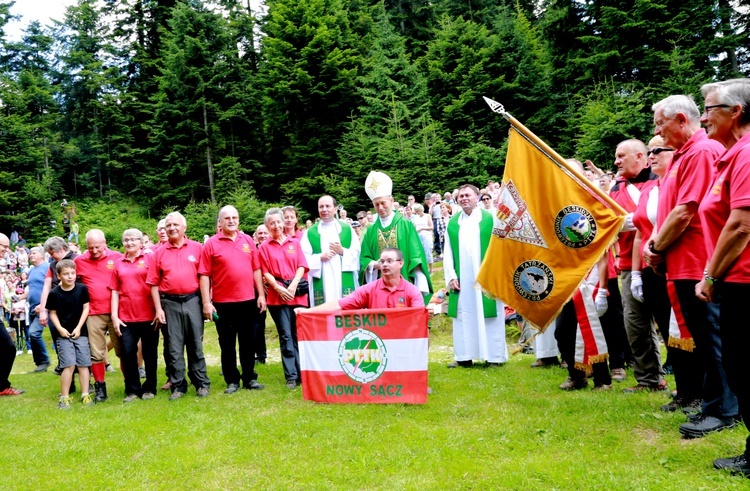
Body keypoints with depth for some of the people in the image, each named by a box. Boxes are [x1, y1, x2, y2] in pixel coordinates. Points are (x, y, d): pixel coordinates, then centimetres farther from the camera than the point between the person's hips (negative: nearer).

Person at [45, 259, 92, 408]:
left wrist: (79, 327, -7)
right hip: (63, 334, -2)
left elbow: (86, 308, 0)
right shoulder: (54, 293, -5)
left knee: (83, 364, 3)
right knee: (69, 365, -9)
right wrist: (60, 328, -11)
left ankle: (85, 395, 11)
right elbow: (53, 313, 3)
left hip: (80, 332, 2)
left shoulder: (82, 289, -4)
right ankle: (64, 397, 0)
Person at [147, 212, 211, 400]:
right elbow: (154, 283, 4)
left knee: (196, 344, 6)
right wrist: (158, 309, -2)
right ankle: (178, 386, 14)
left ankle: (202, 383, 14)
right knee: (174, 347, 6)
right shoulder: (159, 252, 5)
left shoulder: (197, 248, 2)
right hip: (170, 303, 1)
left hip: (192, 301, -1)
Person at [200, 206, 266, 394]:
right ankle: (232, 381, 17)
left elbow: (256, 269, 9)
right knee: (227, 344, 7)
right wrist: (206, 302, -11)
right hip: (223, 303, -2)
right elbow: (204, 275, -6)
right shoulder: (211, 244, -3)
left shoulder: (248, 240, 7)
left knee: (248, 342, 10)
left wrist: (261, 294, 4)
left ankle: (250, 378, 21)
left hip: (248, 300, 3)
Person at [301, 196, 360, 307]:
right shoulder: (310, 233, 10)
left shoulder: (347, 229, 12)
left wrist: (343, 251, -8)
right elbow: (304, 258, 4)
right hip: (321, 284, -1)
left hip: (345, 283, 1)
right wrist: (320, 257, -10)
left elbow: (356, 253, 7)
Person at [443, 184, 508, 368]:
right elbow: (448, 252, 9)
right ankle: (464, 357, 13)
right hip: (462, 280, 3)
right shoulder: (452, 223, 9)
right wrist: (451, 276, -1)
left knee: (488, 317, 0)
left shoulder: (490, 219, 1)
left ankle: (494, 356, 8)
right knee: (463, 317, 6)